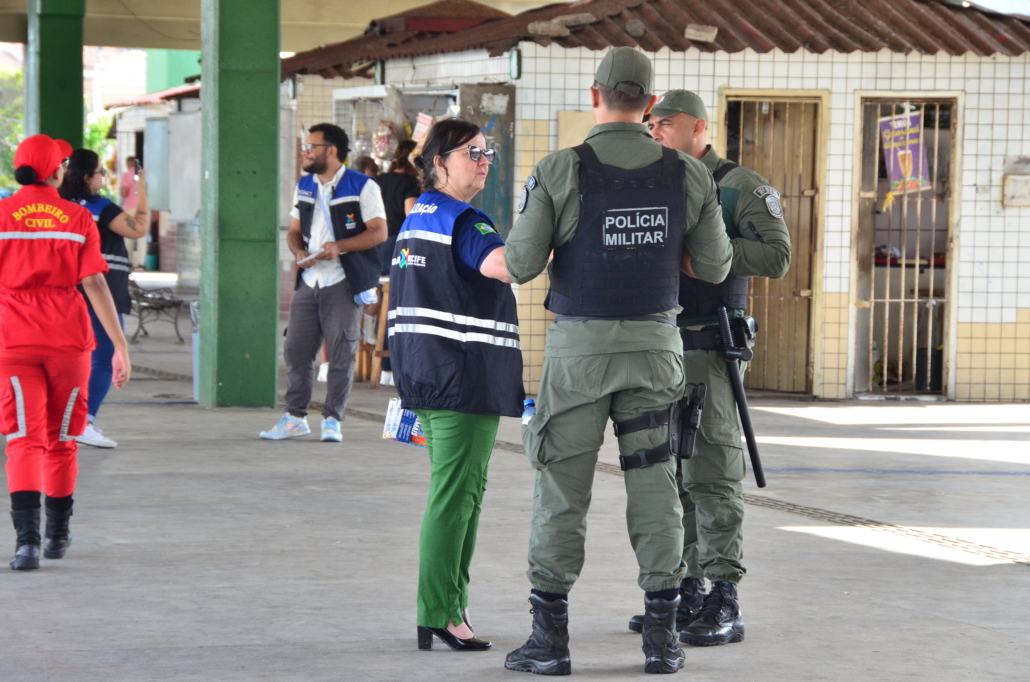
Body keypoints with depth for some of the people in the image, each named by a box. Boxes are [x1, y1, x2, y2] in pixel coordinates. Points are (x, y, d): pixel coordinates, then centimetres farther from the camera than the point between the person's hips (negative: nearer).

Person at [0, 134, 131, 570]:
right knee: (61, 440, 16)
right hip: (68, 338, 1)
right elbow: (94, 283, -7)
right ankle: (58, 535, 27)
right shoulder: (78, 219, -1)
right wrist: (120, 345, -6)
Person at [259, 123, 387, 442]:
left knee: (341, 353, -2)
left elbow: (379, 232, -10)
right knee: (296, 349, 4)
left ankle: (332, 419, 5)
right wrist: (298, 251, -3)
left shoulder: (362, 187, -4)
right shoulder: (304, 186, 16)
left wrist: (339, 246, -20)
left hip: (343, 283, -6)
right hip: (309, 281, 6)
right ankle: (295, 417, 13)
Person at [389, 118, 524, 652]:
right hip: (465, 376, -10)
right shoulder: (462, 220, -13)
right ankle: (438, 616, -10)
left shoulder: (416, 217, 17)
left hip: (426, 375, 10)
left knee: (460, 492, 15)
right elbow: (503, 264, -33)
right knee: (454, 495, -9)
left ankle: (450, 606, 18)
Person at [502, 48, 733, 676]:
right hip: (655, 343, 2)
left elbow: (521, 266, -8)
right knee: (655, 485, 7)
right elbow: (715, 267, 6)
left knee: (563, 488, 4)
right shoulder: (690, 176, 0)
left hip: (579, 345, -2)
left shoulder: (559, 172, -9)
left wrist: (531, 223, 13)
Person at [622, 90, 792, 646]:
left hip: (707, 351, -7)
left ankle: (725, 607, -6)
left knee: (710, 475, -8)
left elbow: (777, 257, -15)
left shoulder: (741, 188, -4)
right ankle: (689, 595, 15)